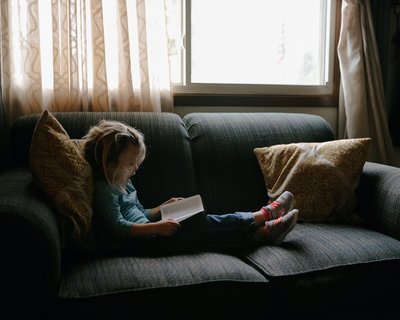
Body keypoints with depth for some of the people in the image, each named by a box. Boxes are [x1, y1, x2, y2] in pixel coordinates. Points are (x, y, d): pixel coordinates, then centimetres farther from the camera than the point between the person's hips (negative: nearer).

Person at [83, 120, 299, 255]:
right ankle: (264, 215, -10)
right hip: (139, 242, -9)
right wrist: (157, 227, -29)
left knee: (202, 223, -8)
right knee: (201, 224, -17)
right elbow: (119, 226, -21)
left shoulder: (123, 183, 19)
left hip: (145, 235, 9)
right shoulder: (104, 189, -11)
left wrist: (164, 207, 11)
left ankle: (265, 232, -12)